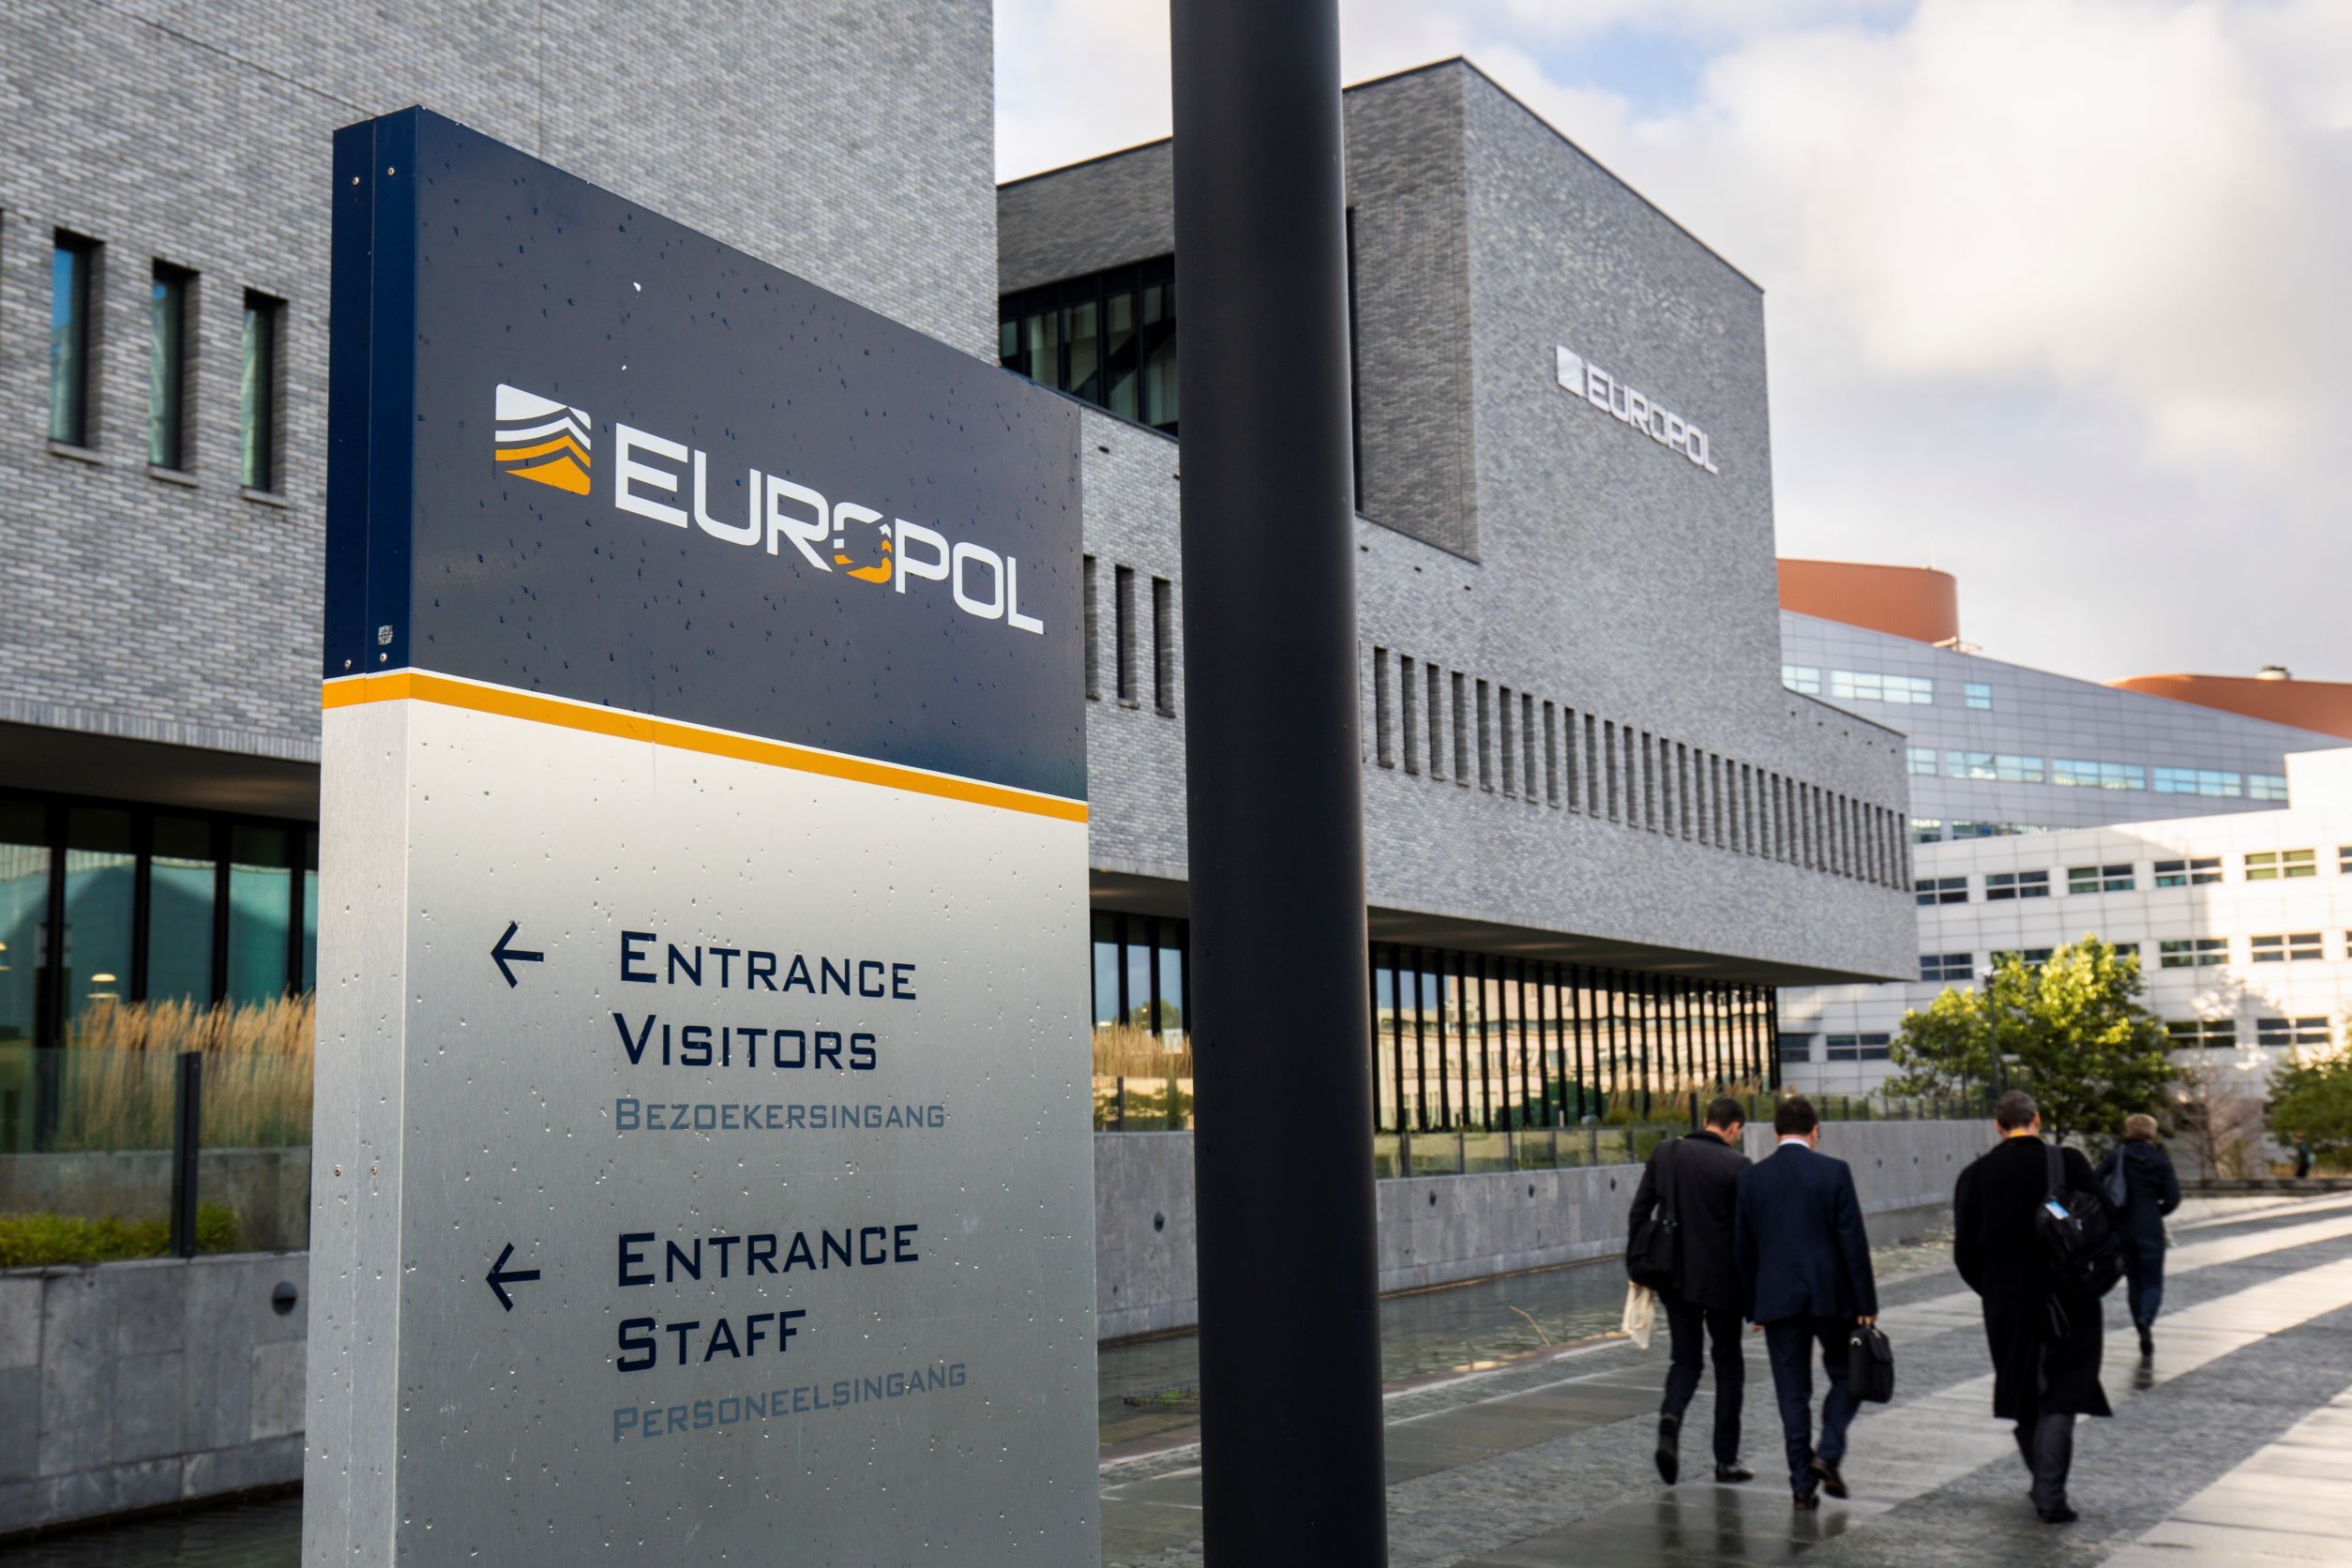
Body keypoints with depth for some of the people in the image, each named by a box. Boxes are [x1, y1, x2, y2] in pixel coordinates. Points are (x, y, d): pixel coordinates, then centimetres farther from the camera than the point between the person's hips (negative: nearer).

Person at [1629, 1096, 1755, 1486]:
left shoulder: (1665, 1152, 1)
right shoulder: (1736, 1165, -10)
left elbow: (1639, 1211, 3)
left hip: (1674, 1277, 3)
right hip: (1721, 1279, -3)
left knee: (1685, 1358, 14)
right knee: (1728, 1363, 12)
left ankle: (1671, 1417, -16)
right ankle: (1726, 1460, 14)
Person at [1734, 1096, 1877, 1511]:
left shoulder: (1750, 1178, 2)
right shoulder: (1834, 1172, -6)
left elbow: (1742, 1248, 6)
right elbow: (1853, 1241, -7)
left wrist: (1753, 1306, 14)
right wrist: (1866, 1302, -1)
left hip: (1777, 1299, 2)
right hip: (1830, 1295, -2)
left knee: (1793, 1394, 7)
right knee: (1846, 1376, 16)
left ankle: (1803, 1484, 8)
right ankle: (1828, 1454, -2)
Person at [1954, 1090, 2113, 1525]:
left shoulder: (1975, 1176, -2)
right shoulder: (2069, 1163, -8)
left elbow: (1965, 1251, 0)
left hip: (2007, 1306, 2)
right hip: (2066, 1304, -2)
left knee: (2024, 1398, 16)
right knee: (2060, 1397, 2)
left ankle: (2044, 1484, 27)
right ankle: (2051, 1493, -6)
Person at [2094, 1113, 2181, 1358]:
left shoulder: (2115, 1156, -1)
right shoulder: (2161, 1161, -2)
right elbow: (2172, 1199, -5)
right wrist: (2155, 1213, 13)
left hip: (2121, 1228, 2)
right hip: (2150, 1229, -2)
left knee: (2134, 1283, 13)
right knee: (2153, 1283, 5)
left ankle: (2145, 1338, 14)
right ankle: (2146, 1320, -24)